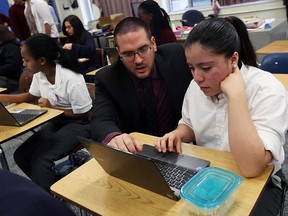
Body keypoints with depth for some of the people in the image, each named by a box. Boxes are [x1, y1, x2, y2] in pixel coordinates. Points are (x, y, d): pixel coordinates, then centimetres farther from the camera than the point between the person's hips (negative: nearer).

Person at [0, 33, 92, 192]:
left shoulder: (72, 79, -26)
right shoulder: (39, 74, -4)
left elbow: (83, 114, -18)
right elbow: (31, 96, 16)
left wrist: (51, 107, -14)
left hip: (79, 124, -8)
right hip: (57, 121, 8)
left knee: (40, 160, -22)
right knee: (21, 155, -1)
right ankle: (50, 186, 17)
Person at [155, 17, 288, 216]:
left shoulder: (268, 89, -23)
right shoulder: (196, 86, -5)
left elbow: (251, 168, -33)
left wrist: (235, 94, -33)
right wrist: (177, 135, -10)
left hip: (258, 183, -4)